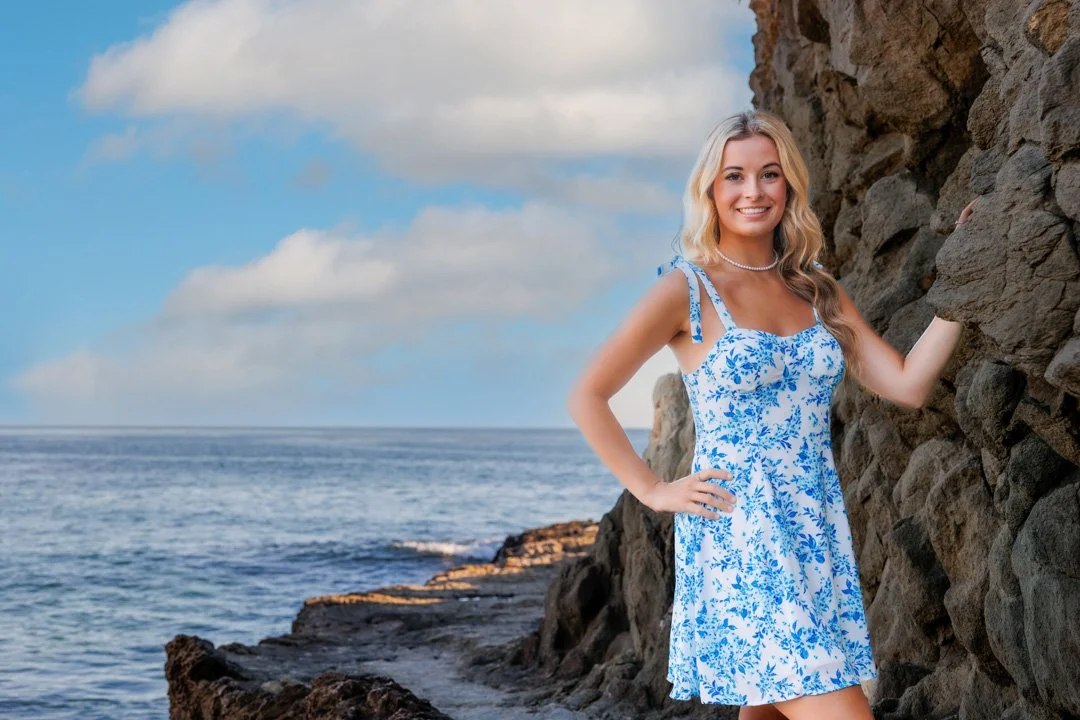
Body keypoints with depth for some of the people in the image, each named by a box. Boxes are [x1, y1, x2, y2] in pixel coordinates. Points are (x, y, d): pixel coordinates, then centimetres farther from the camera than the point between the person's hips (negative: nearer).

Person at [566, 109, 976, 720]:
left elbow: (908, 384, 5)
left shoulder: (818, 292, 13)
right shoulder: (688, 290, -3)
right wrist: (654, 492, -5)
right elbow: (588, 398, -2)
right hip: (738, 537, -6)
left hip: (816, 533, 6)